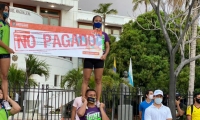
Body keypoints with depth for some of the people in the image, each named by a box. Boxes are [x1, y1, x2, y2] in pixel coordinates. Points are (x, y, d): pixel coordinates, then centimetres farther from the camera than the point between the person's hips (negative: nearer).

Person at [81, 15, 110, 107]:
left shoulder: (104, 34, 12)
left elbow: (107, 47, 9)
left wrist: (105, 55, -9)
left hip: (99, 59, 1)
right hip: (89, 57, -1)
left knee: (98, 80, 2)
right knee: (86, 79, -4)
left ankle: (98, 101, 2)